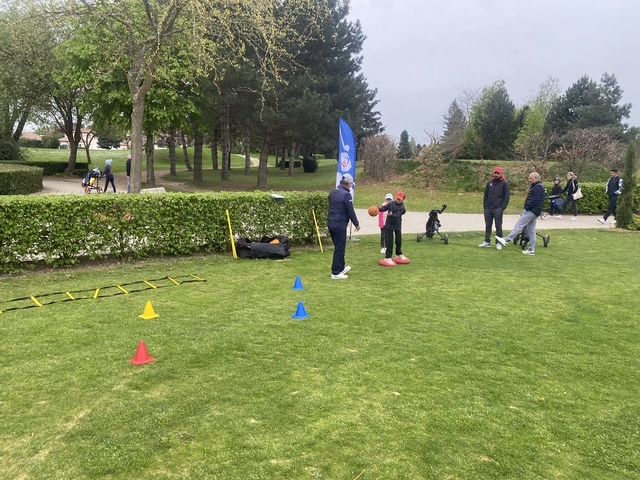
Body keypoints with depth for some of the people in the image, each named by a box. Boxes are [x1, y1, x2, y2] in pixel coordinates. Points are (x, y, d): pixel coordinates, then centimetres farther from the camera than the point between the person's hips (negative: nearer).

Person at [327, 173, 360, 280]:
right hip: (340, 225, -9)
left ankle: (341, 268, 34)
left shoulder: (332, 193, 11)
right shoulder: (346, 194, -16)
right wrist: (356, 224, -2)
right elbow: (350, 211, -13)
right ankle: (336, 273, 0)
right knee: (339, 248, -2)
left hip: (331, 223, 9)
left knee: (338, 246, 21)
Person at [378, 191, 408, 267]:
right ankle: (388, 258, 1)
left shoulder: (402, 208, -7)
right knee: (389, 242, -2)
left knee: (399, 241, 14)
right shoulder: (391, 204, 0)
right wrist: (379, 208, -32)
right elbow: (384, 209, -11)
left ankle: (399, 255, 37)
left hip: (397, 226, 1)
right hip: (389, 225, -1)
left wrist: (391, 214, -41)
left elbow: (397, 215, -22)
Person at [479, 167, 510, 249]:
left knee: (498, 226, 0)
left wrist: (503, 207, -12)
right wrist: (485, 205, 8)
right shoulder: (490, 183, 12)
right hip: (488, 208, 5)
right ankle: (487, 241, 14)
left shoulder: (504, 183, -1)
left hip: (498, 209, -5)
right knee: (488, 226, 8)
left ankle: (498, 243, 5)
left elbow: (507, 196, -4)